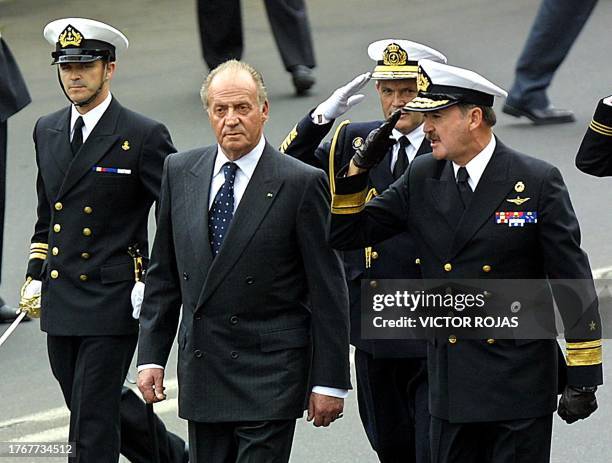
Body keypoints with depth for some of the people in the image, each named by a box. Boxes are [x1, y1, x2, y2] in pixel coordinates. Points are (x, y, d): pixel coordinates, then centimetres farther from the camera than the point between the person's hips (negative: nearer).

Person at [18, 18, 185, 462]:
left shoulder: (144, 136, -9)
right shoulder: (47, 131, 10)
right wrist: (36, 276, 14)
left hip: (113, 304, -7)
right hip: (58, 304, 7)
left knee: (93, 424, -9)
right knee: (85, 409, 15)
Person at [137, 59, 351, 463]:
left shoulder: (301, 184, -7)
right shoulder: (181, 172, 8)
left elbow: (328, 293, -6)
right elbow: (163, 275, 14)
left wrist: (329, 381, -7)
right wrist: (152, 355, 8)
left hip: (271, 373, -5)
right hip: (201, 370, 5)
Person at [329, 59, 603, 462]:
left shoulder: (538, 181, -7)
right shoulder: (422, 179, 6)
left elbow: (573, 283, -5)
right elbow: (346, 233, 10)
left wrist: (583, 379, -7)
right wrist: (360, 167, -6)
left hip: (521, 385, -4)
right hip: (452, 384, 4)